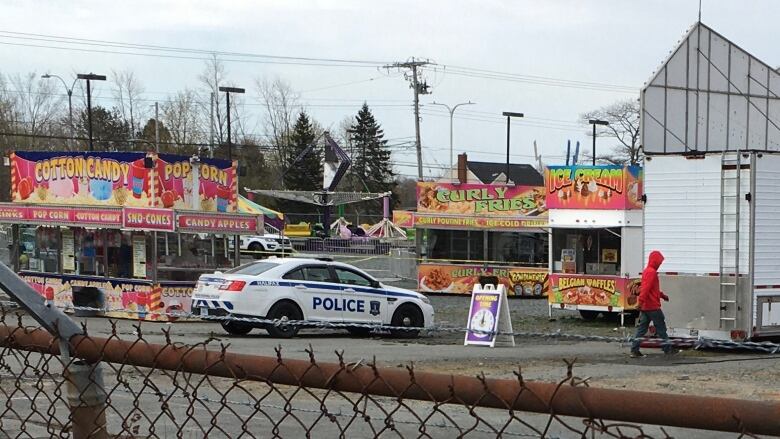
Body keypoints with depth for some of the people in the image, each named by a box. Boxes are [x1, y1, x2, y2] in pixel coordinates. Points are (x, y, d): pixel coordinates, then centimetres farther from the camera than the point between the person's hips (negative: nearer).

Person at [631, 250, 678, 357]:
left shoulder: (647, 271, 16)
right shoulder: (652, 272, -15)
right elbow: (646, 288, -25)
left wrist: (662, 295, 35)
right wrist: (641, 302, -31)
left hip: (645, 307, 9)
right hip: (653, 306, -9)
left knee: (642, 328, 7)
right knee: (661, 328, 2)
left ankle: (634, 350, 2)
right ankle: (667, 349, 11)